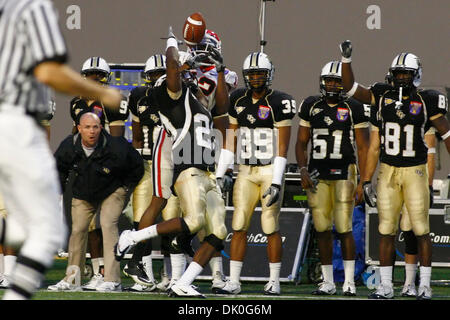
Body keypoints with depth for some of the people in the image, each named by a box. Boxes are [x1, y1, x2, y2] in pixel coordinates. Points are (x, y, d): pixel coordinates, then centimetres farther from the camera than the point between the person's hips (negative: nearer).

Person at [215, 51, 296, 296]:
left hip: (271, 171, -4)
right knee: (239, 226, -1)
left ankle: (274, 282, 9)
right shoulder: (238, 100, 6)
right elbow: (230, 140, 11)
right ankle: (233, 282, 2)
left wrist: (276, 182, -17)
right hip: (246, 172, 4)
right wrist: (219, 174, 5)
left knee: (271, 227, -2)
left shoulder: (278, 103, -9)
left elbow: (282, 147, -11)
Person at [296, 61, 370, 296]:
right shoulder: (311, 106, 8)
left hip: (344, 172, -3)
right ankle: (328, 281, 12)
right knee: (322, 229, 4)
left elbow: (363, 148, 0)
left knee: (343, 229, -8)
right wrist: (303, 171, -2)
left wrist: (361, 181, -6)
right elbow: (301, 143, 13)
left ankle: (349, 281, 0)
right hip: (317, 174, 3)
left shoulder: (354, 109, -1)